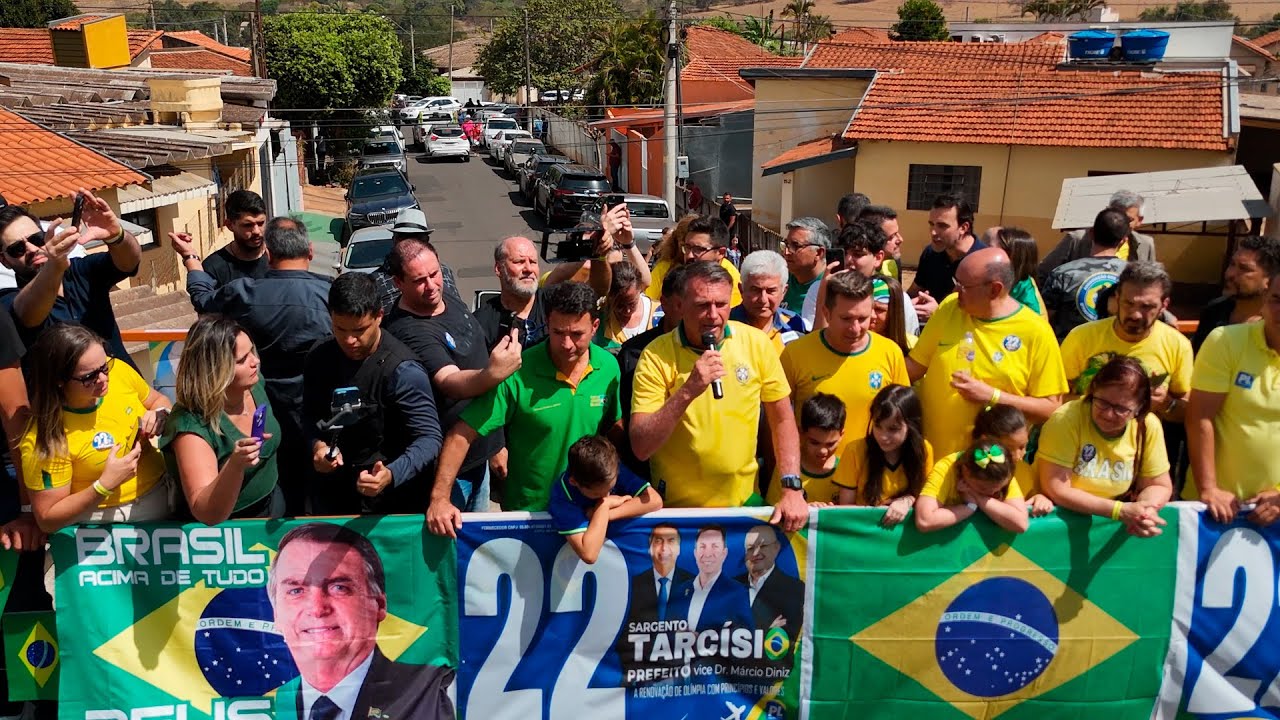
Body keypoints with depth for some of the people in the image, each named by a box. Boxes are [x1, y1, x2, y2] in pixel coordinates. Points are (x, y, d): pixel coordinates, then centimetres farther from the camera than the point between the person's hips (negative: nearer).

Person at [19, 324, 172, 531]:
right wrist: (104, 485, -25)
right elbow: (47, 519, -13)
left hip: (164, 487, 5)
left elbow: (158, 400, 12)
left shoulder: (119, 370, -10)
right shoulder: (45, 442, -22)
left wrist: (160, 415, -11)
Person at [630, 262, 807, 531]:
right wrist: (688, 391, -31)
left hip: (744, 499, 2)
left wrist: (792, 488, -8)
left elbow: (782, 420, 2)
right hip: (676, 507, -2)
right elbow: (640, 448, -20)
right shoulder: (656, 355, -15)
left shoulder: (756, 342, -8)